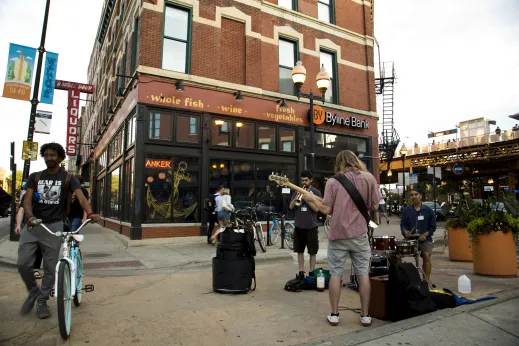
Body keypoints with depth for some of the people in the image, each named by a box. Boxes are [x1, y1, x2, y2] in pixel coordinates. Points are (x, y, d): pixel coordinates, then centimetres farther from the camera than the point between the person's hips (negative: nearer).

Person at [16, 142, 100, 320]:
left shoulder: (68, 178, 1)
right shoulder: (35, 177, 9)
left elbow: (81, 197, -14)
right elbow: (27, 200, -3)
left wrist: (90, 213, -35)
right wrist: (30, 216, -25)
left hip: (53, 226, -2)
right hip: (32, 225, 2)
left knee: (50, 267, 4)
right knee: (23, 263, -5)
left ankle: (42, 301, 22)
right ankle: (33, 291, 23)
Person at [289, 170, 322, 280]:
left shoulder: (316, 192, -3)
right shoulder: (297, 191, 6)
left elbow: (316, 209, -11)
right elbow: (291, 207, 1)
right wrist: (297, 196, -14)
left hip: (311, 226, -3)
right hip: (299, 226, 3)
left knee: (312, 252, 5)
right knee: (299, 251, 9)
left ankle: (311, 273, 16)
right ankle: (301, 272, 19)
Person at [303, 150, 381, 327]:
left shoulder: (333, 181, -5)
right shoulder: (369, 178, 1)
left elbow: (327, 210, -7)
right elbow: (374, 207, 1)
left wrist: (312, 198, 8)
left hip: (338, 234, -1)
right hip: (359, 234, 1)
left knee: (336, 274, 7)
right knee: (363, 274, 11)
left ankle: (334, 315, 14)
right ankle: (365, 315, 17)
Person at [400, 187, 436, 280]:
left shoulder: (428, 210, 5)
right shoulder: (406, 210, 8)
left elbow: (433, 226, 5)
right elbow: (403, 224, 7)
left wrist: (424, 235, -9)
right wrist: (405, 231, -15)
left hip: (425, 239, -1)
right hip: (410, 239, 1)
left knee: (426, 255, -21)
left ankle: (426, 280, -9)